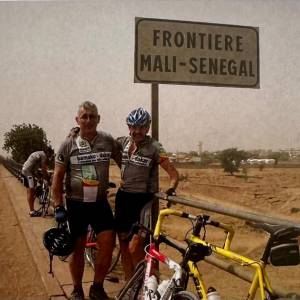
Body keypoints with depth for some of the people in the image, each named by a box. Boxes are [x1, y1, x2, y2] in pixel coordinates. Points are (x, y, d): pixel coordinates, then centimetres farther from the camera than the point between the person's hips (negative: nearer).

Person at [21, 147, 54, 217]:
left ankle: (31, 210, 21)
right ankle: (32, 211, -4)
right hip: (29, 172, -10)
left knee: (29, 192, 14)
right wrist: (48, 180, 0)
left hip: (24, 171, 10)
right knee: (31, 191, -7)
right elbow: (44, 170, -9)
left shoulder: (38, 153, 22)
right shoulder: (43, 155, -8)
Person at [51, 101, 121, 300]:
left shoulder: (108, 140, 0)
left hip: (101, 202, 2)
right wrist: (59, 207, -6)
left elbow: (123, 163, 12)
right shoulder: (69, 144, -4)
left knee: (108, 244, -5)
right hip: (76, 203, -1)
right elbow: (58, 177, -1)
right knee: (78, 248, 6)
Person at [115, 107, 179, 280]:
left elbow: (174, 173, -12)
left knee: (135, 247, -10)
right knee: (123, 244, 11)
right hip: (123, 197, 5)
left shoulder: (154, 148, -9)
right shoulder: (123, 143, 4)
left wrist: (171, 189, -31)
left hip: (143, 200, -5)